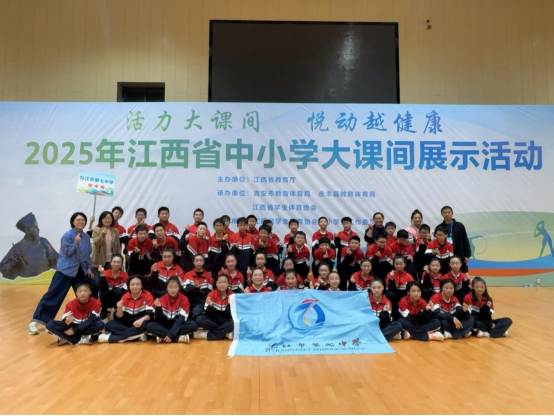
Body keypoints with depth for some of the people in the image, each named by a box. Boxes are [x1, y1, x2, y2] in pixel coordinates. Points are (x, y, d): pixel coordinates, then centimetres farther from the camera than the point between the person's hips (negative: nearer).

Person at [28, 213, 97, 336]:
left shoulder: (86, 237, 5)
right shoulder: (67, 235, -11)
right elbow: (68, 252, -14)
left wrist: (89, 268, 9)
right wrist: (76, 243, -29)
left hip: (81, 270, 6)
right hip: (66, 270, -6)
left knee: (93, 289, 11)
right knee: (53, 295, -9)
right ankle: (36, 321, -4)